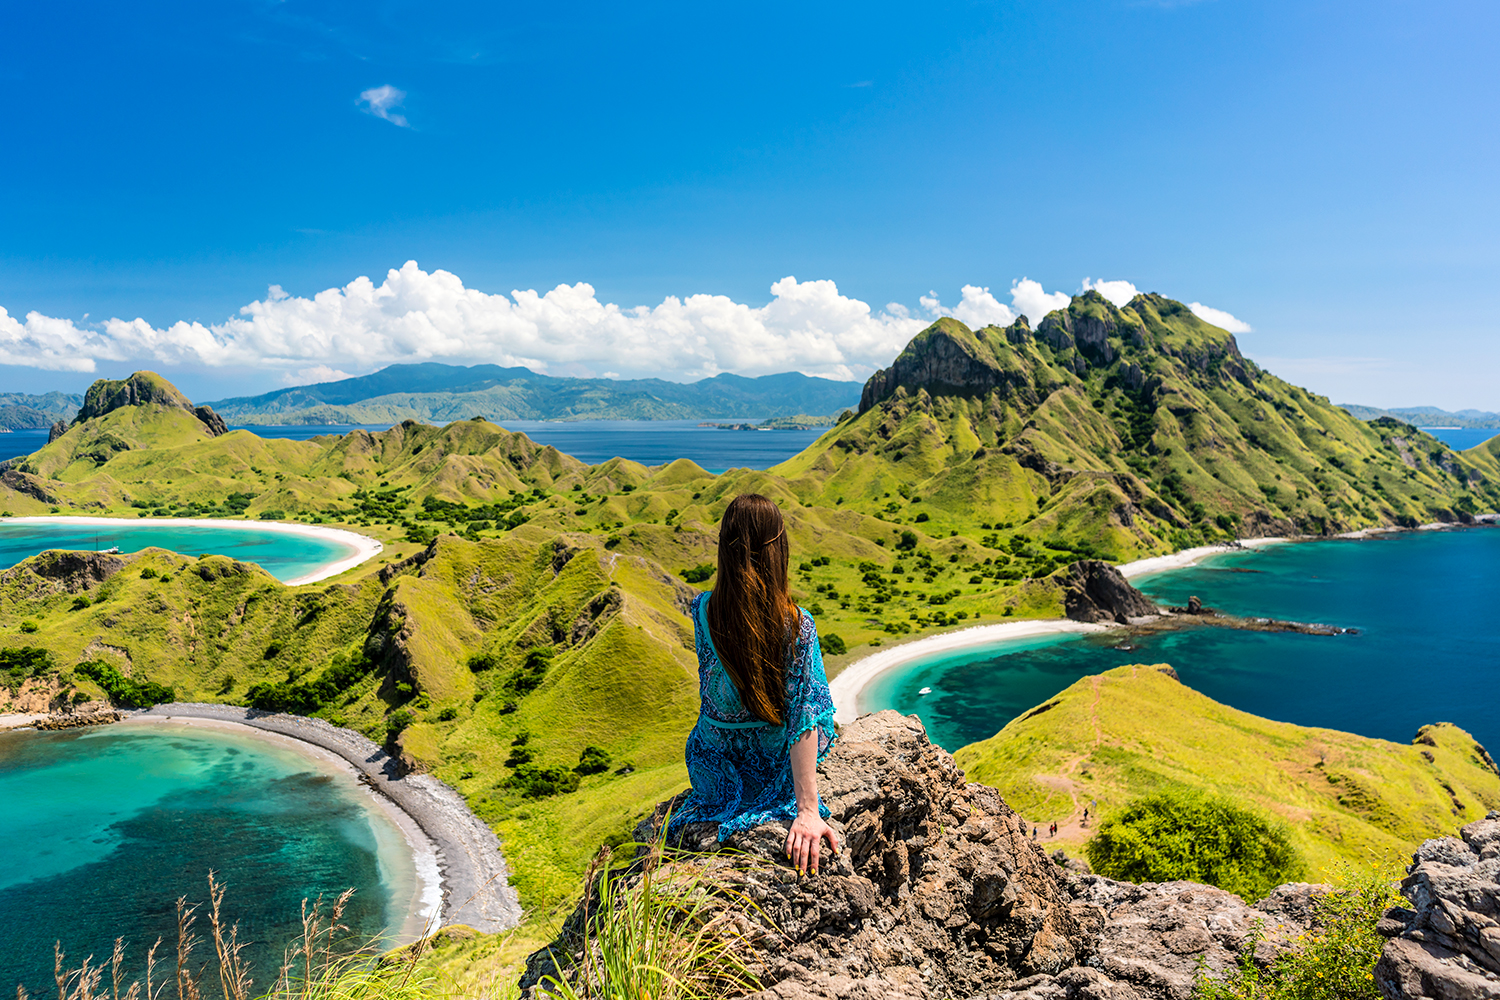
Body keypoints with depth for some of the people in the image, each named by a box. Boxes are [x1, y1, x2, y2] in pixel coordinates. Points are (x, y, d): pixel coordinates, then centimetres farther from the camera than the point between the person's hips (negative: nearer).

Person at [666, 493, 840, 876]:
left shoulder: (702, 610, -19)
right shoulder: (797, 626, -27)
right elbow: (804, 716, -28)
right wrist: (807, 809, -26)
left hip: (711, 769, 3)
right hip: (772, 769, -3)